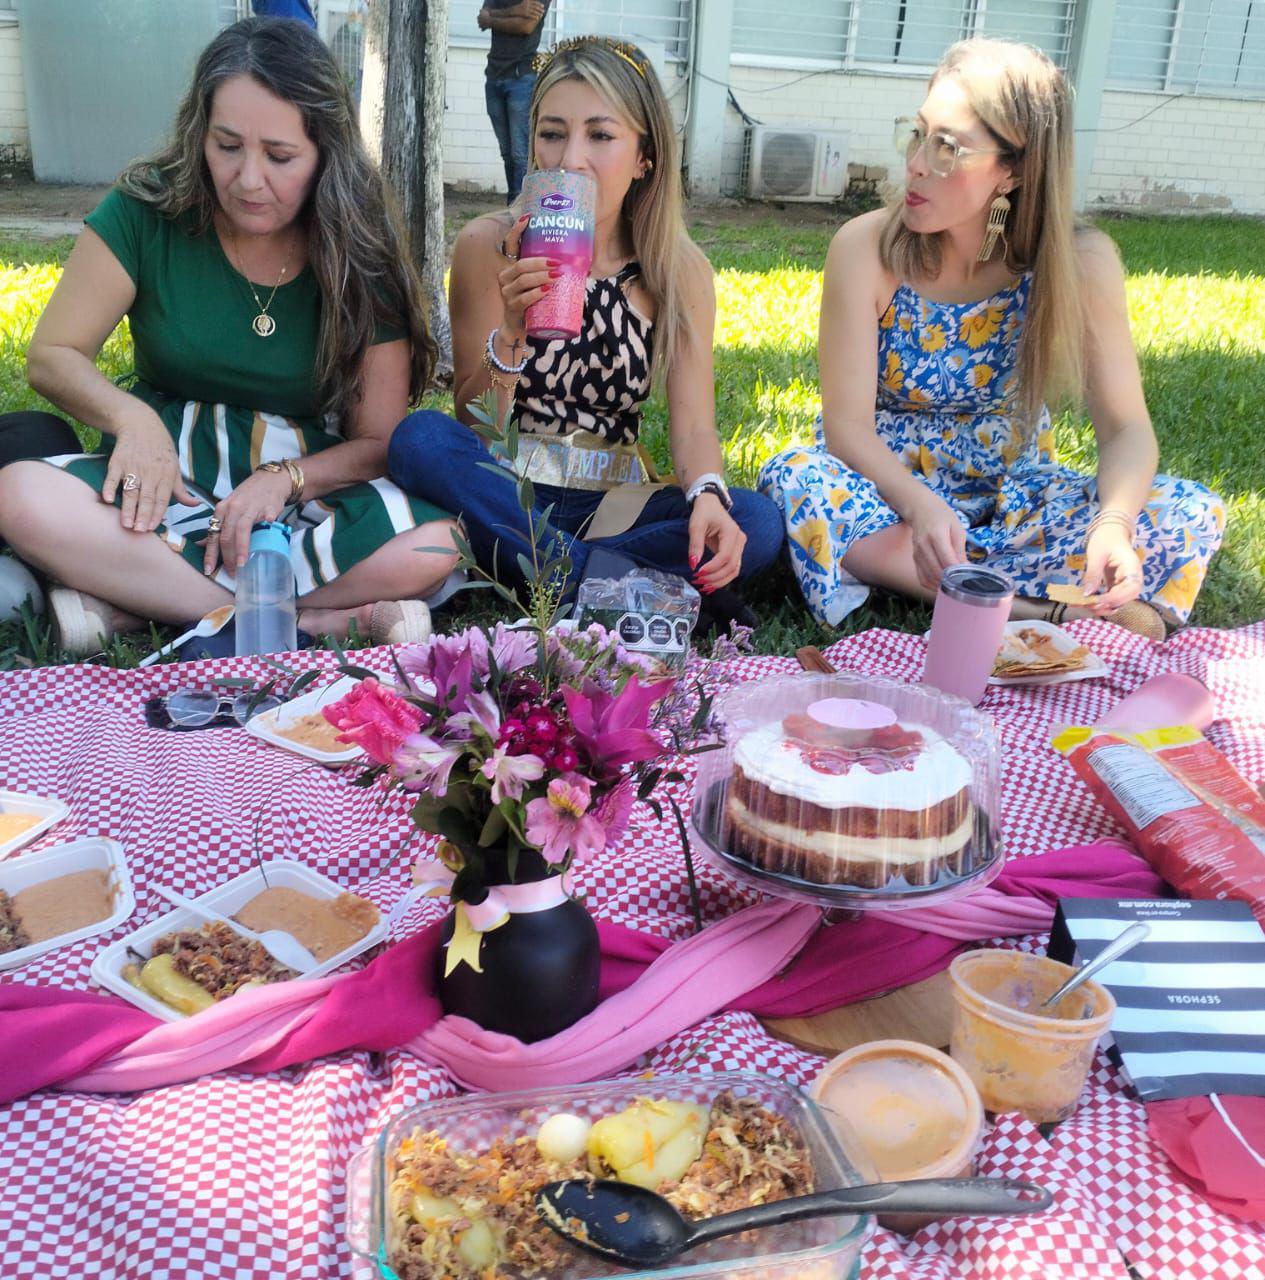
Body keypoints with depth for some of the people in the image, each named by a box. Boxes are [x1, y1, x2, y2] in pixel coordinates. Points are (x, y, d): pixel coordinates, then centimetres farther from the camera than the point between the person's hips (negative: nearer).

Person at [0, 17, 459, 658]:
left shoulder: (360, 256, -3)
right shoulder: (147, 213, -3)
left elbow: (380, 440, -2)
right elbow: (52, 356, 1)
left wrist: (282, 479, -21)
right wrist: (130, 416, -20)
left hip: (309, 488, 0)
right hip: (169, 479, 1)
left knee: (431, 544, -31)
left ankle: (128, 598, -23)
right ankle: (335, 617, -28)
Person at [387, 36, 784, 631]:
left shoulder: (680, 271, 0)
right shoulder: (489, 245, -5)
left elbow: (693, 424, -6)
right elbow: (474, 428, -6)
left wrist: (707, 496, -28)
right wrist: (512, 333, -25)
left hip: (613, 503, 1)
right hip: (502, 499, 0)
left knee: (755, 524, -25)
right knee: (419, 437, -31)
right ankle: (624, 588, -27)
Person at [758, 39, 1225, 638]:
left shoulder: (1079, 262, -13)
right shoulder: (866, 248, -17)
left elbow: (1127, 428, -13)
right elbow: (847, 425, -21)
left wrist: (1113, 523, -35)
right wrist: (920, 508, -40)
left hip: (1011, 494, 1)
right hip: (886, 489, -1)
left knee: (1193, 513, -18)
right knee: (794, 476, -34)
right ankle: (1055, 608, -27)